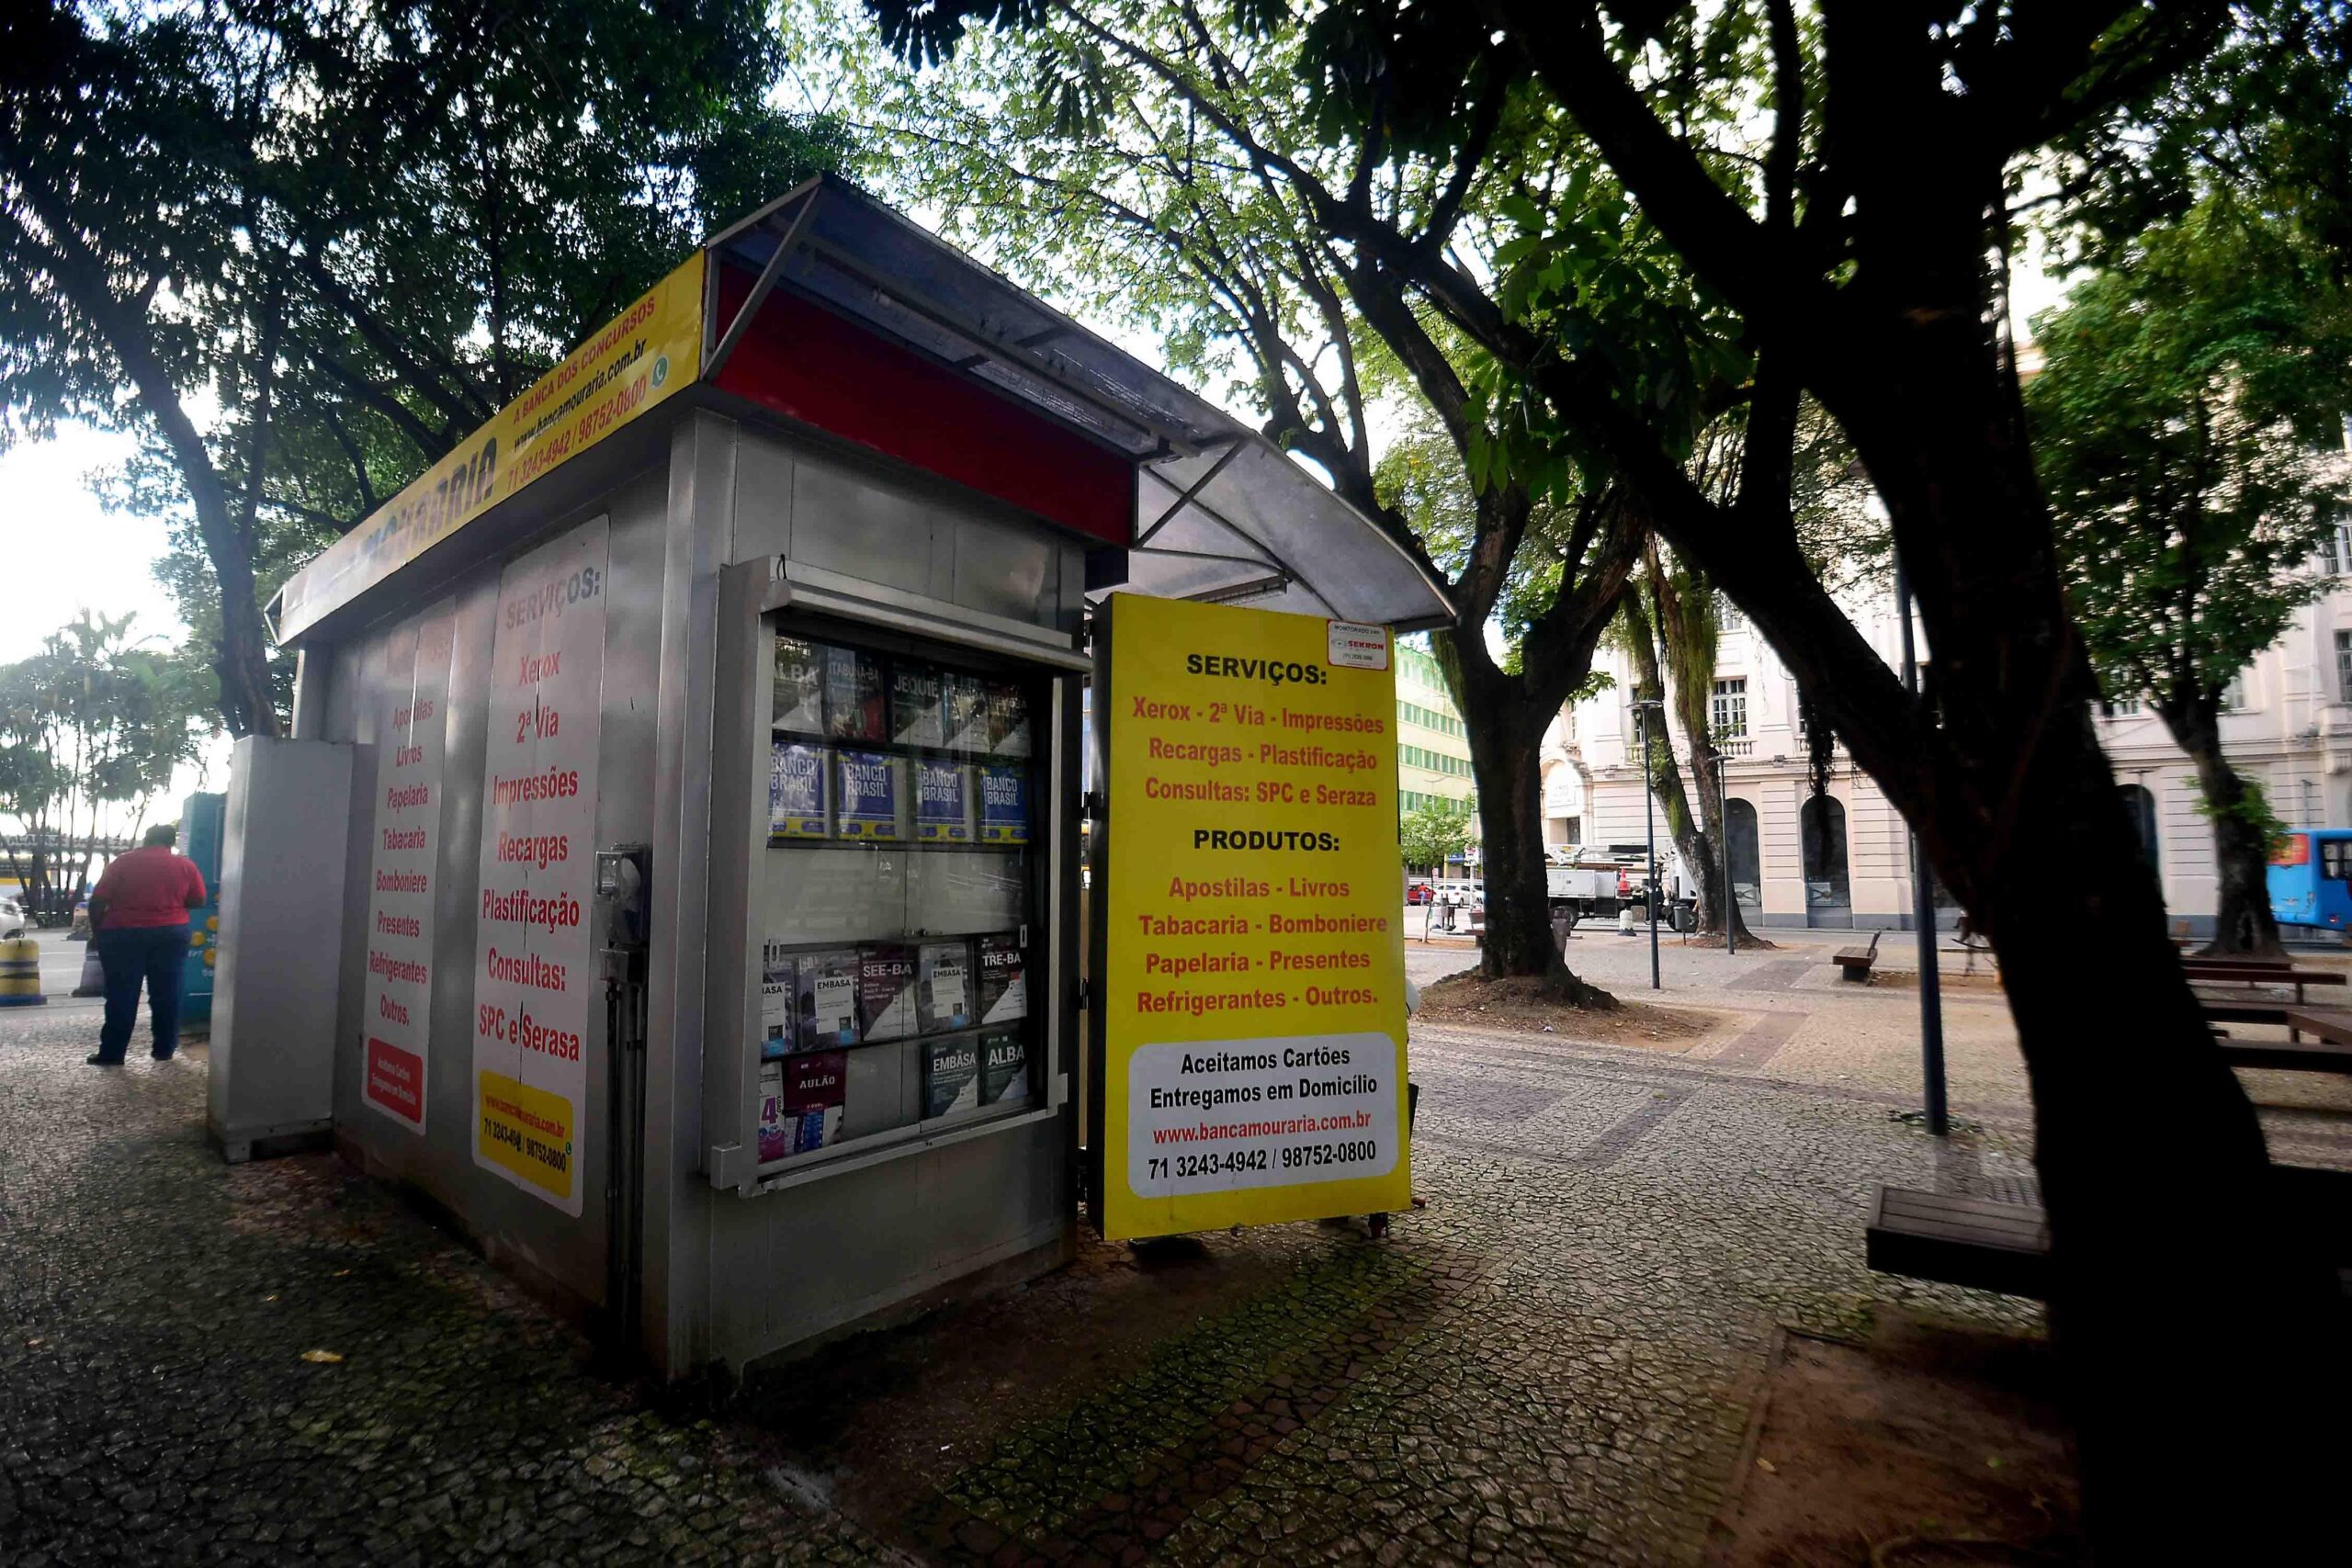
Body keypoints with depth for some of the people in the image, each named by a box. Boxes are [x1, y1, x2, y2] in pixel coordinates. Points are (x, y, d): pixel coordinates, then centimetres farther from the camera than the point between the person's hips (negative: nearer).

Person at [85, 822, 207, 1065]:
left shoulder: (123, 862, -3)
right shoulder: (185, 865, 1)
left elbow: (97, 902, -5)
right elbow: (198, 902, 5)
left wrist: (97, 929, 8)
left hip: (123, 935, -1)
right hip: (170, 934, 1)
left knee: (121, 996, 4)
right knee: (166, 994, 8)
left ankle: (111, 1053, 8)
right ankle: (164, 1049, 13)